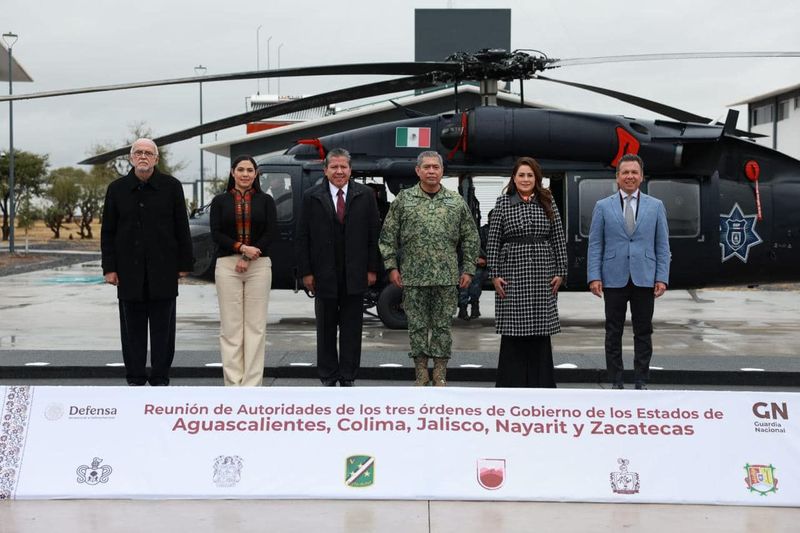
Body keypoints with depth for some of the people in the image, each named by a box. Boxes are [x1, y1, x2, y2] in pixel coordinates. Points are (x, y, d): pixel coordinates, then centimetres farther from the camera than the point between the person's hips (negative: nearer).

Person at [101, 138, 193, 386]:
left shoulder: (171, 187, 2)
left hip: (163, 269, -1)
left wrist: (184, 264, 0)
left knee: (163, 326, 4)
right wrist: (109, 268, 1)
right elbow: (107, 232, 6)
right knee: (132, 327, 5)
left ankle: (160, 378, 13)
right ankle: (135, 379, 14)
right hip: (129, 270, 1)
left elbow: (182, 228, 3)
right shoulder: (117, 189, 5)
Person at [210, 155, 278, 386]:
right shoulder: (220, 201, 8)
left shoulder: (265, 200, 8)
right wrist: (241, 247, -15)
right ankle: (233, 381, 4)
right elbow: (216, 234, -1)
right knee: (230, 325, -1)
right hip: (227, 265, 0)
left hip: (259, 265, 0)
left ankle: (252, 383, 4)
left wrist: (249, 258, -11)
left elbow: (272, 232, -2)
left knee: (255, 325, 0)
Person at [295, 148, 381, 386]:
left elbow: (374, 234, 3)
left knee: (352, 328, 5)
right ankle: (328, 378, 17)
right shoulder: (312, 197, 2)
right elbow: (302, 238, 2)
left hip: (355, 275, 0)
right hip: (324, 275, 0)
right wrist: (306, 272, -4)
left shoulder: (365, 195, 4)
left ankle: (348, 378, 13)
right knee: (326, 329, 8)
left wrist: (372, 268, -2)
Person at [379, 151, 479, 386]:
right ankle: (421, 373, 14)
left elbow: (470, 238, 9)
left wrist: (468, 269, 3)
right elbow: (388, 236, 5)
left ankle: (440, 373, 13)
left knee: (442, 325, 4)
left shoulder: (457, 202, 6)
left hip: (447, 277, 0)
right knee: (417, 325, 5)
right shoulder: (403, 199, 4)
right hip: (413, 276, 0)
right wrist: (391, 266, -2)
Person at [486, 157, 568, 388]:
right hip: (512, 275, -1)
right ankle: (512, 382, 8)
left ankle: (540, 383, 13)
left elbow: (559, 240, 7)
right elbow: (493, 242, 2)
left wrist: (560, 272, 2)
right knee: (512, 330, 0)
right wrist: (495, 274, -4)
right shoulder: (503, 204, 3)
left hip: (543, 276, 1)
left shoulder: (548, 204, 8)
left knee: (541, 331, 5)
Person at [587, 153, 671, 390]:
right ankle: (616, 383, 12)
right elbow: (595, 245, 2)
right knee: (613, 333, 4)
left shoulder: (656, 206, 6)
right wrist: (594, 277, -7)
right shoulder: (603, 206, 4)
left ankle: (641, 382, 13)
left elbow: (662, 245, 5)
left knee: (643, 333, 4)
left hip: (644, 279, 1)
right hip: (614, 279, 0)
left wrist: (662, 278, -3)